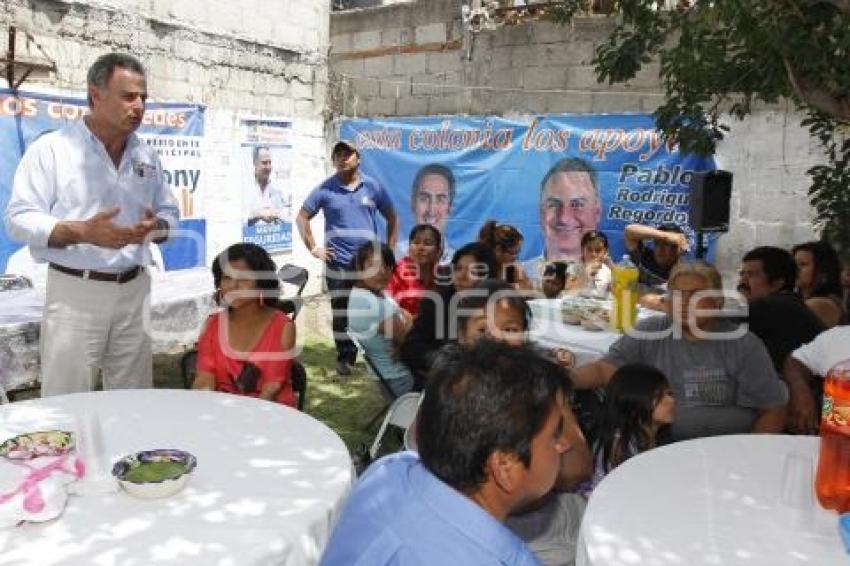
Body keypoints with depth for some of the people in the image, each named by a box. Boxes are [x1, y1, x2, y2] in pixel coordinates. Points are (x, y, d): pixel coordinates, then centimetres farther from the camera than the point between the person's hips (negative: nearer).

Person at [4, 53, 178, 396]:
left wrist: (155, 227, -7)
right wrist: (82, 232, -23)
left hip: (134, 289, 5)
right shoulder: (51, 149, -5)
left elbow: (169, 212, 17)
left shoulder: (147, 156, 12)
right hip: (75, 291, -4)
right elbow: (19, 218, -8)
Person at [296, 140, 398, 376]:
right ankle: (344, 358, 17)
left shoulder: (373, 186, 3)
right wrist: (313, 248, 0)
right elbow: (302, 217, 7)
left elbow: (392, 218, 12)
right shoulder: (325, 189, 0)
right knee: (341, 313, 4)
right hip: (337, 263, 0)